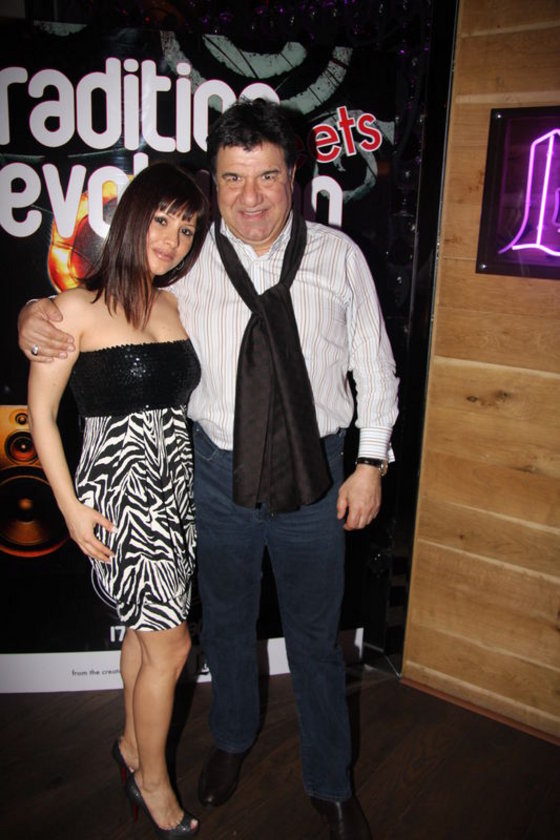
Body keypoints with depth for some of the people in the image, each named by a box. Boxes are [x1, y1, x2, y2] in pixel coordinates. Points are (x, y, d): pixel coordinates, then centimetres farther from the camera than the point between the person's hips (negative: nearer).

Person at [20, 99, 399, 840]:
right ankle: (233, 738, 53)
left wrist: (371, 461, -2)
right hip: (221, 474, 1)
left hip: (317, 474, 0)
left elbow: (375, 366, 2)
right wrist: (37, 317, -17)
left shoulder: (339, 257, -4)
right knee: (226, 623, 22)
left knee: (316, 638, 15)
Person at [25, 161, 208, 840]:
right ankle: (152, 781, 26)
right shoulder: (79, 308, -11)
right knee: (170, 643, 1)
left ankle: (133, 743, 43)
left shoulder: (176, 305, 6)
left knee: (145, 626, 20)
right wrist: (71, 508, -10)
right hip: (117, 492, -6)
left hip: (175, 487, 6)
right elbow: (41, 413, -7)